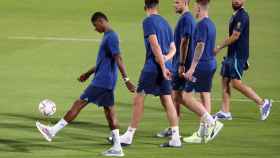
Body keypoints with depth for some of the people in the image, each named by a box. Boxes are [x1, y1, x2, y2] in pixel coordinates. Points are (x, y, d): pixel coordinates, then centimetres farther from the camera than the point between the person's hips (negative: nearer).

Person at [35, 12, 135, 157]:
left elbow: (118, 59, -22)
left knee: (79, 104, -6)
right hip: (107, 82, 10)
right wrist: (89, 73, 32)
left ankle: (53, 131, -3)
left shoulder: (111, 37, -15)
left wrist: (126, 80, -27)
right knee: (109, 110, 7)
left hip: (102, 82, -10)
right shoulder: (108, 36, 17)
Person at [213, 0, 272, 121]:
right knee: (225, 80, 8)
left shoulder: (242, 16, -15)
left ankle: (262, 103, -3)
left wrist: (219, 48, -13)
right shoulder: (235, 16, 15)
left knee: (236, 83, -11)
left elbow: (235, 36, -19)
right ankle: (225, 112, 11)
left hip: (238, 55, -10)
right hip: (231, 55, 10)